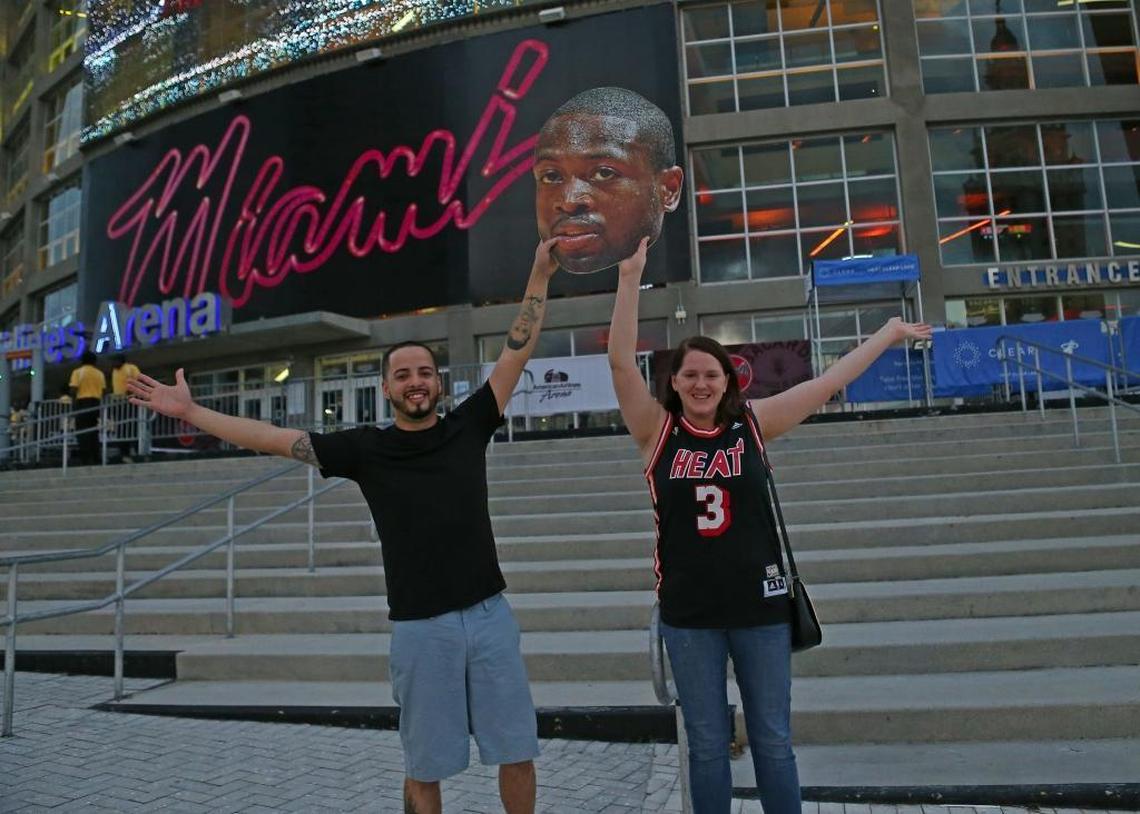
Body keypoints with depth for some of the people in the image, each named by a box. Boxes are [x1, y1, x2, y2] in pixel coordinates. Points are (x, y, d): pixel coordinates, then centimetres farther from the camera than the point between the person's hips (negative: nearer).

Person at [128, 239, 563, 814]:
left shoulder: (467, 427, 4)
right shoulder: (366, 449, 1)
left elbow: (517, 352, 2)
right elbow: (274, 438, 2)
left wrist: (539, 276, -1)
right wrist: (188, 411, 3)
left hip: (489, 615, 1)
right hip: (420, 627, -1)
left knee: (517, 752, 10)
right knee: (425, 767, 11)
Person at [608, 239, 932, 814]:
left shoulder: (752, 424, -1)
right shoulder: (658, 432, -4)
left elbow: (830, 383, 4)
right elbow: (620, 361, -14)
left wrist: (889, 333, 10)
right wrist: (630, 276, -19)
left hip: (759, 604, 1)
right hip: (689, 613, 0)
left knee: (773, 741, 13)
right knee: (707, 747, 12)